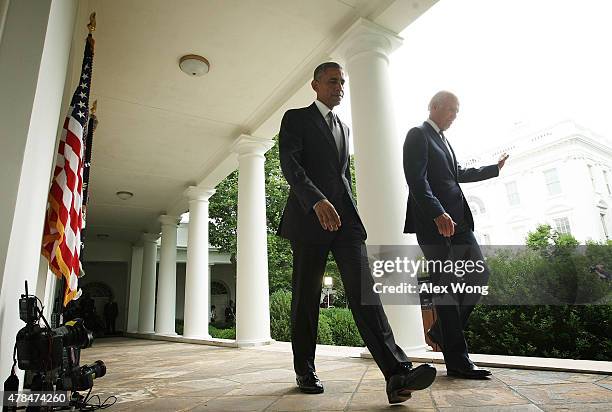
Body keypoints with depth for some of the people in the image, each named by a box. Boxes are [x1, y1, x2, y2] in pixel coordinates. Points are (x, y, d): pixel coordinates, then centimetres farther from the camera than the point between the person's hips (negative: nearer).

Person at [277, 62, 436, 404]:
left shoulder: (344, 127, 26)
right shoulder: (296, 118, 7)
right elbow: (289, 163, -9)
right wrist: (317, 200, -25)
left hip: (345, 217, 5)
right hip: (310, 216, -4)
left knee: (364, 289, -9)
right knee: (306, 296, 3)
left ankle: (397, 373, -15)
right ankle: (305, 371, 17)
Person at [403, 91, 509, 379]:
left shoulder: (443, 140, 26)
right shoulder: (418, 135, -2)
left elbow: (458, 174, 37)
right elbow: (417, 180, -16)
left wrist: (495, 168, 43)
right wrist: (438, 214, -26)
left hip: (457, 221, 9)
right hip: (434, 223, -9)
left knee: (479, 274, 5)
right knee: (446, 287, -6)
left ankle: (442, 331, 18)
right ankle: (457, 361, 3)